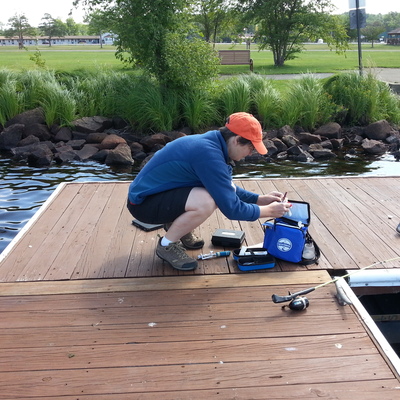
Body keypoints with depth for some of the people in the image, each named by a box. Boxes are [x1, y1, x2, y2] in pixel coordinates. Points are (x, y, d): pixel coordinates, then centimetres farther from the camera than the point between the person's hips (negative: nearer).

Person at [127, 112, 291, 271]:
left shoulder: (213, 142, 0)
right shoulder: (209, 154, -29)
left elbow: (229, 190, 17)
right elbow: (231, 208, -25)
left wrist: (261, 199, 9)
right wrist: (269, 211, -10)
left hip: (155, 191, 9)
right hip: (143, 203, -9)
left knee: (223, 190, 3)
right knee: (206, 202, -32)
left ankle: (175, 226, 17)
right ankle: (167, 245, -7)